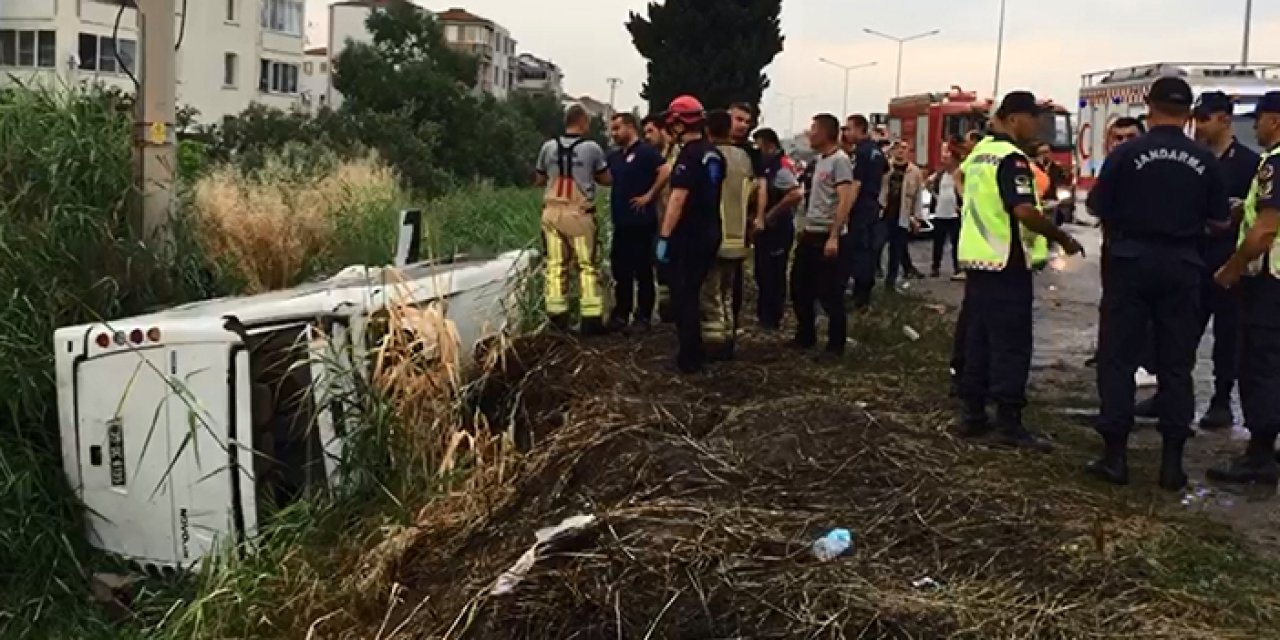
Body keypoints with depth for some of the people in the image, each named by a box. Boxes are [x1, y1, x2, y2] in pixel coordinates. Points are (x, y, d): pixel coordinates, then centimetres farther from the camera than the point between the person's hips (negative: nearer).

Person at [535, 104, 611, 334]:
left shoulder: (549, 147, 3)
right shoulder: (592, 147, -5)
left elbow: (539, 180, 14)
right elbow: (606, 179, 9)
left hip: (553, 212, 3)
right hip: (580, 214, -2)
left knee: (556, 265, 7)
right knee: (587, 266, 4)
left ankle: (557, 315, 7)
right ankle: (591, 317, 3)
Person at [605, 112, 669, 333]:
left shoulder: (646, 151, -9)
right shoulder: (614, 156, 15)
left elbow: (666, 172, -20)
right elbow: (607, 179, 28)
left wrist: (649, 196, -17)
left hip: (641, 222, -8)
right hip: (621, 222, 8)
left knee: (643, 270, 0)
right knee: (620, 269, 11)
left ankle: (643, 316, 7)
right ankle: (621, 314, 19)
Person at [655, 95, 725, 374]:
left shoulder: (689, 155, -17)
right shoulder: (714, 154, 10)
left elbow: (678, 199, -23)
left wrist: (664, 237, -22)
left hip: (688, 236, -8)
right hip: (710, 233, 9)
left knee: (682, 296, 1)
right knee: (694, 293, 19)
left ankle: (689, 358, 4)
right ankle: (697, 352, 26)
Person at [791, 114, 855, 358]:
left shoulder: (840, 160, -13)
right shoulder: (819, 160, 14)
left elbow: (845, 202, -20)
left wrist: (833, 237, -25)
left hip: (827, 237, -9)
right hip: (810, 234, 9)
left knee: (830, 294, -2)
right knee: (800, 288, 14)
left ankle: (836, 345, 9)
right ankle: (805, 337, 27)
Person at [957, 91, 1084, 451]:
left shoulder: (980, 152, 14)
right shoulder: (1012, 158, -15)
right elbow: (1024, 211, -25)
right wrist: (1063, 238, -15)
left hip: (977, 258, 9)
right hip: (1006, 263, -9)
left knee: (978, 340, 11)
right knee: (1011, 346, -4)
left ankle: (974, 415, 15)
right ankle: (1010, 424, -2)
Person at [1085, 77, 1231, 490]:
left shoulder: (1126, 153, -9)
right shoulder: (1205, 161, -1)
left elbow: (1098, 207, -5)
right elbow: (1221, 221, 5)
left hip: (1131, 262, -2)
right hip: (1181, 267, 2)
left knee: (1117, 359, 5)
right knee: (1176, 364, 9)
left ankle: (1115, 455, 5)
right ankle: (1172, 461, 10)